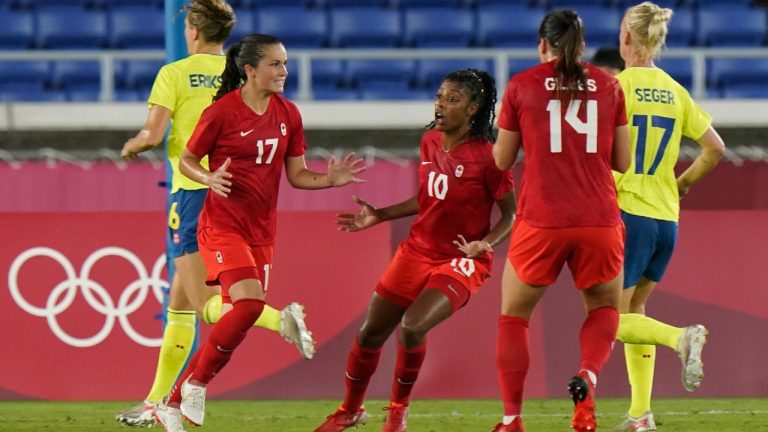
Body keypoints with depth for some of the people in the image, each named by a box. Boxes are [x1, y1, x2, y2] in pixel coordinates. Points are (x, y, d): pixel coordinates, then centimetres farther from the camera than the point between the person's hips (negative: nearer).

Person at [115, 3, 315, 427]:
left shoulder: (175, 74, -5)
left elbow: (153, 134, -12)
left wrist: (131, 146, 9)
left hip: (194, 192, -6)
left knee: (207, 304, -8)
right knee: (179, 301, 15)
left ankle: (281, 319, -33)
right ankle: (157, 401, 18)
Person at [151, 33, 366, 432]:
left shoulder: (287, 114, 6)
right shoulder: (222, 112, -10)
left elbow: (297, 175, 10)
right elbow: (186, 160, -1)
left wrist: (331, 179, -8)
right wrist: (209, 178, -21)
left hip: (261, 231, 6)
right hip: (223, 226, -6)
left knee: (236, 317, 4)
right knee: (250, 303, -25)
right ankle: (197, 383, -7)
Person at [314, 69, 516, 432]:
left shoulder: (485, 156, -18)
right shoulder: (430, 142, 2)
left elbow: (510, 212, -12)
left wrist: (486, 244, -27)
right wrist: (378, 216, 12)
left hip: (461, 261, -7)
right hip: (417, 251, 7)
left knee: (412, 327, -27)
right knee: (370, 333, 10)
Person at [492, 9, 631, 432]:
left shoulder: (521, 86, 2)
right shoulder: (607, 85, 7)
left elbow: (502, 160, 8)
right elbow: (622, 160, 11)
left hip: (541, 222, -1)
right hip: (600, 221, 1)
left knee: (513, 315, 16)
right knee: (604, 307, 22)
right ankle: (587, 376, -8)